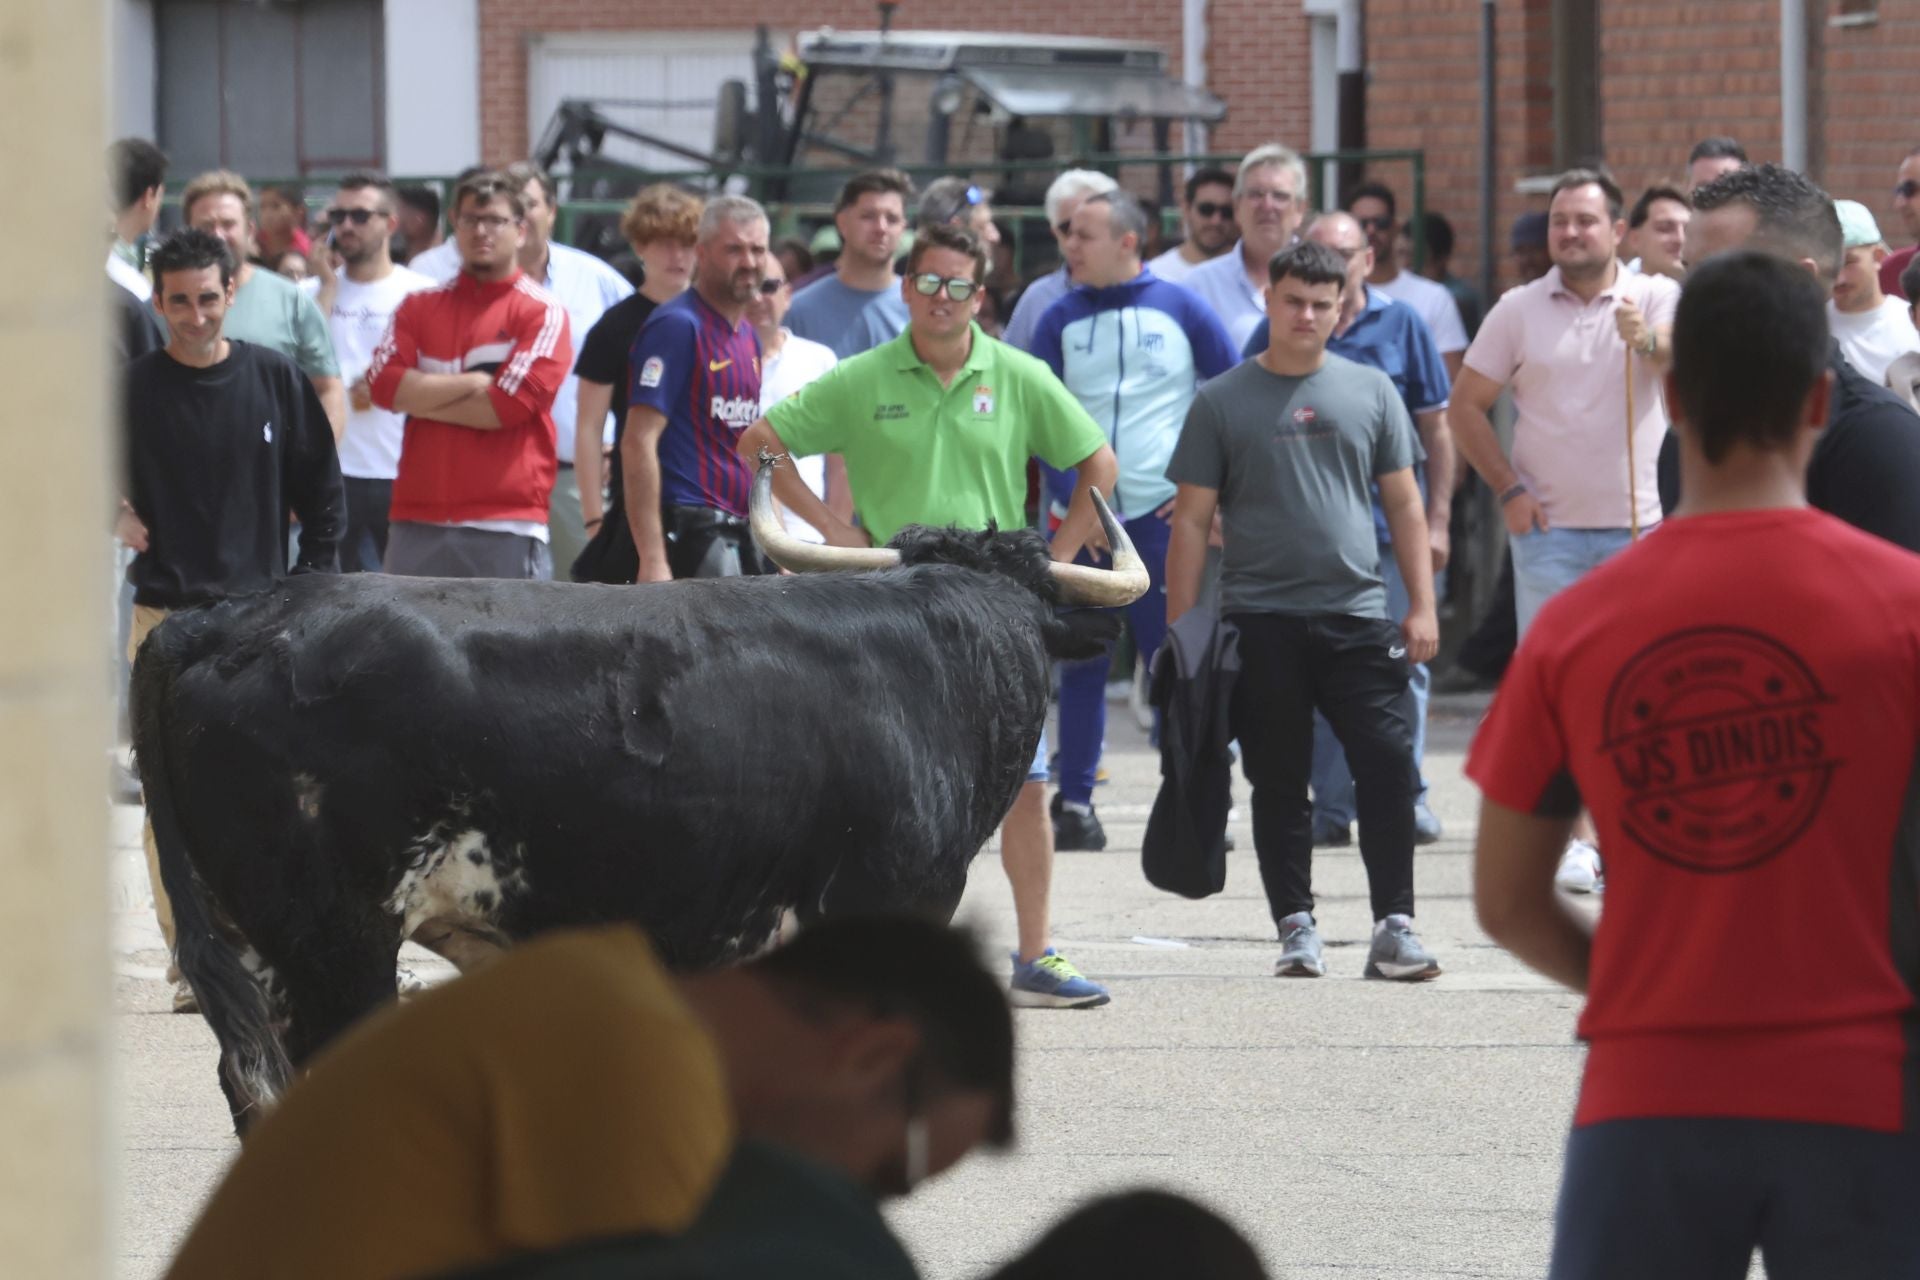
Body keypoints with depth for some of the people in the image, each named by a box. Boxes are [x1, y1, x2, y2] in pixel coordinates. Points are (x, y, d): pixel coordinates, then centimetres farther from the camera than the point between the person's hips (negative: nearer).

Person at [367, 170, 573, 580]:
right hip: (418, 519, 4)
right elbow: (383, 383, 0)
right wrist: (473, 382, -7)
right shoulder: (420, 307, 14)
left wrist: (418, 397, -1)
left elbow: (507, 406, -10)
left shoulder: (542, 313, 1)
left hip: (506, 526, -4)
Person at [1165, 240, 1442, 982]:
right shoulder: (1223, 403, 5)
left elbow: (1404, 505, 13)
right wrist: (1180, 628, -1)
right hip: (1260, 621, -1)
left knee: (1389, 767, -7)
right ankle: (1295, 927, 12)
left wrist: (1422, 606, 5)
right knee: (1279, 783, 4)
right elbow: (1191, 521, 5)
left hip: (1358, 616, 1)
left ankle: (1394, 926, -1)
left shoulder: (1370, 392, 11)